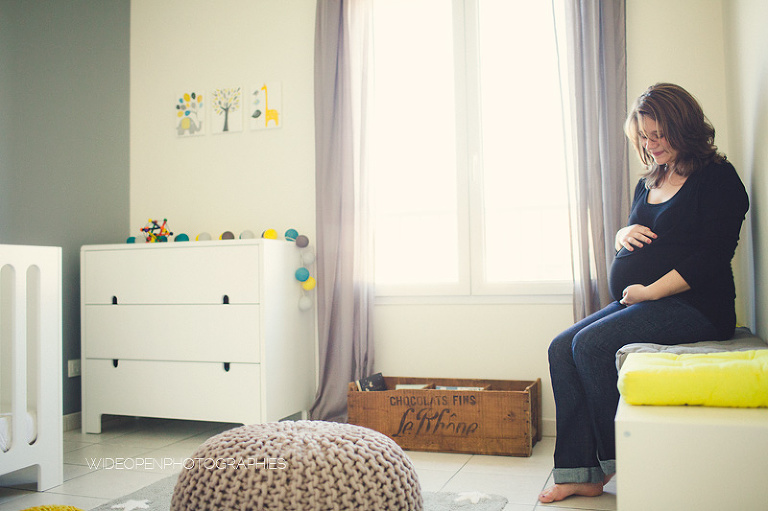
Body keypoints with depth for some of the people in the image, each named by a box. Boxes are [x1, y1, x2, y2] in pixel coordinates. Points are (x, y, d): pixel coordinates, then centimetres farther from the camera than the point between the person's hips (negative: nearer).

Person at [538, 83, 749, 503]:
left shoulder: (717, 179, -5)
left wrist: (649, 291, -17)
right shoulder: (648, 183, 19)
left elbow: (712, 256, -15)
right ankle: (580, 473, -9)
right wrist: (624, 234, 4)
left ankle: (620, 460, -8)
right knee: (562, 349, -9)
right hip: (636, 303, 9)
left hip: (693, 306, -8)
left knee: (591, 343, -25)